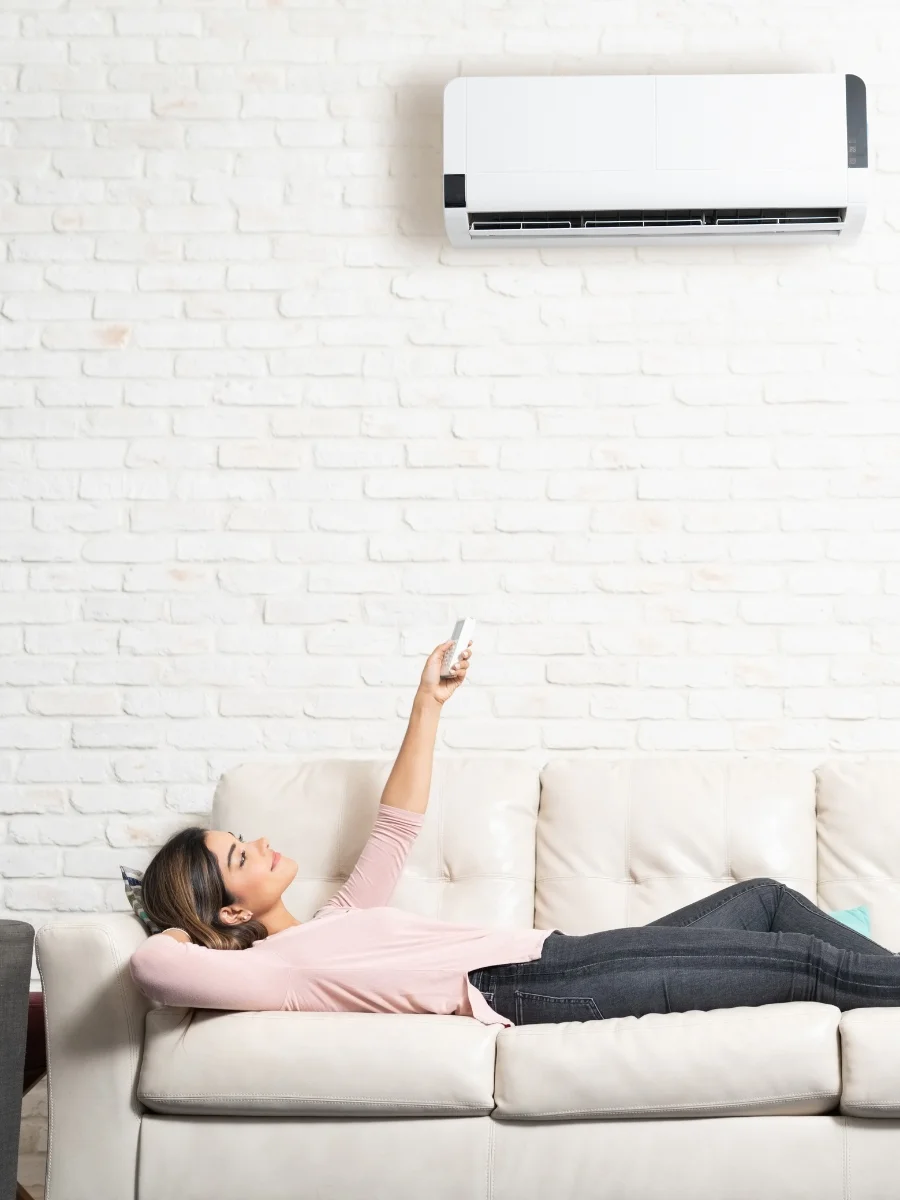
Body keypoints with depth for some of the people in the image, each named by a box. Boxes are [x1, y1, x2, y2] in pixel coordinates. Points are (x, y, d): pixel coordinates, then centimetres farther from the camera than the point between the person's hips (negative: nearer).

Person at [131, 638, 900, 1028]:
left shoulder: (336, 924, 22)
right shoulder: (272, 968, -6)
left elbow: (399, 823, 28)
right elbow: (152, 966, -25)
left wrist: (428, 704, 25)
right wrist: (180, 928, -2)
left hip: (548, 955, 10)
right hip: (519, 990, -10)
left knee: (764, 898, 9)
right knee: (799, 960, -9)